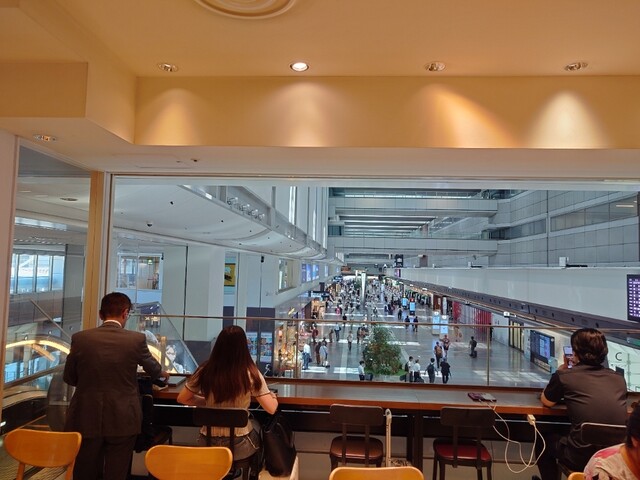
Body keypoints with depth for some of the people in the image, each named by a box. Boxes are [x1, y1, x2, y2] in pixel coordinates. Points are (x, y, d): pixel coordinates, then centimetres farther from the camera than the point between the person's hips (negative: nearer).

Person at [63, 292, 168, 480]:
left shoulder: (80, 338, -6)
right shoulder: (137, 339, -9)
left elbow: (69, 378, 6)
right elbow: (152, 368, 10)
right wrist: (162, 373, 33)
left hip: (87, 418, 2)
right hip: (122, 420, -1)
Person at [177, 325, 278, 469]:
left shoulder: (205, 370, -11)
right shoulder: (250, 373, -18)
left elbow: (182, 399, 2)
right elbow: (271, 409, -15)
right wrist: (273, 396, 6)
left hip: (208, 444, 3)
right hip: (239, 447, -2)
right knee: (255, 424, 32)